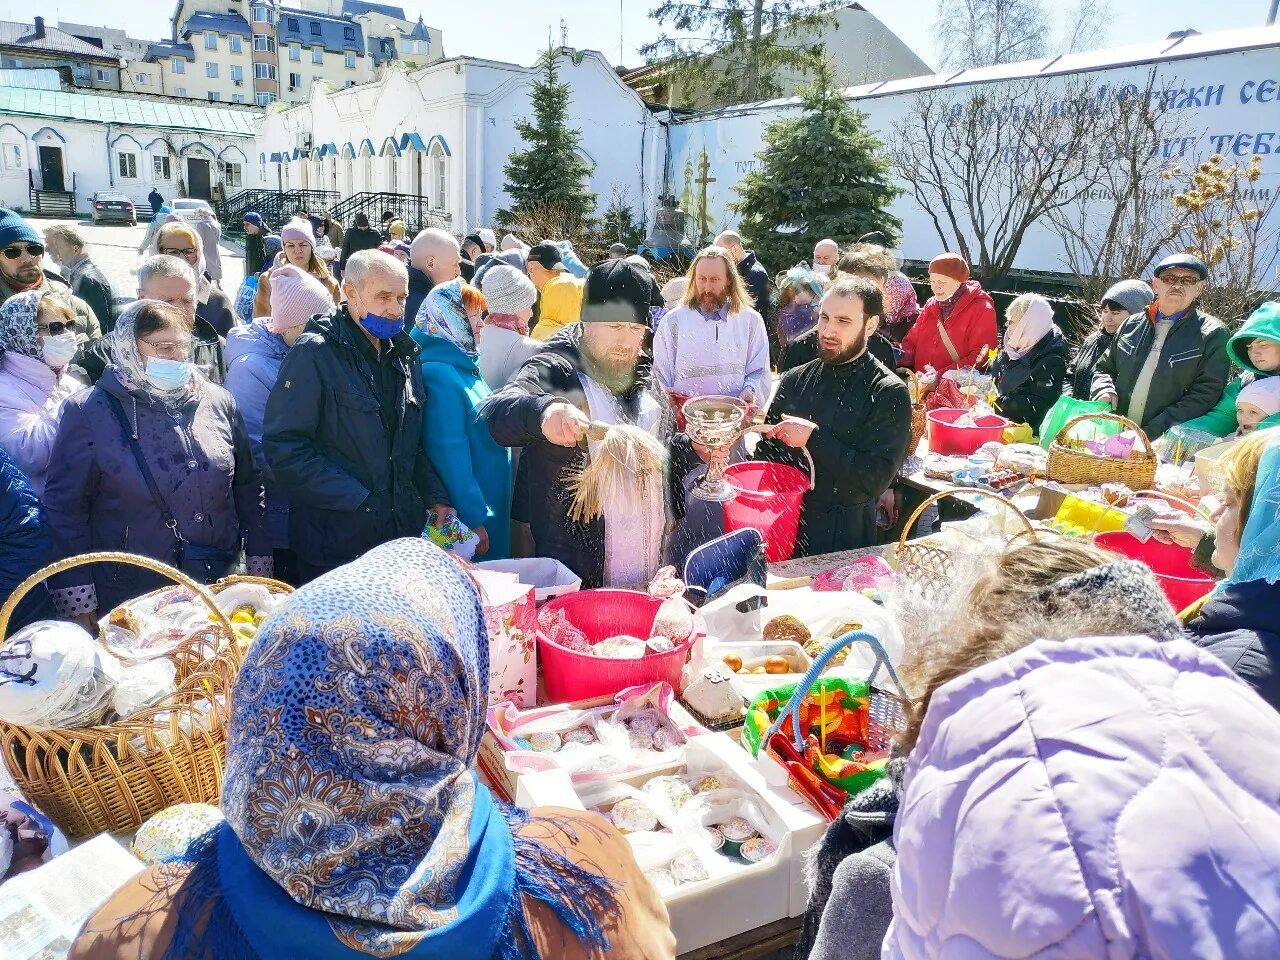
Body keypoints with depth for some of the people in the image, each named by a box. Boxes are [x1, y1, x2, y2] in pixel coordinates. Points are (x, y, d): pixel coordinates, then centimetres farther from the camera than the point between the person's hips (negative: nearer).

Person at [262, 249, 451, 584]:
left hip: (402, 534, 6)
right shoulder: (314, 354, -11)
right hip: (336, 542, -6)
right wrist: (357, 500, -21)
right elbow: (284, 446, -17)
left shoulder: (403, 354, 10)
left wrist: (436, 497, 4)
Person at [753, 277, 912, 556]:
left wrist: (813, 439, -21)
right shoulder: (794, 381, 3)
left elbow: (875, 480, -19)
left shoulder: (889, 394, -11)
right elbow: (766, 455, 9)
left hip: (841, 535, -4)